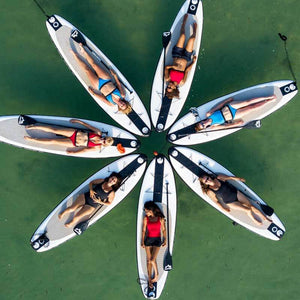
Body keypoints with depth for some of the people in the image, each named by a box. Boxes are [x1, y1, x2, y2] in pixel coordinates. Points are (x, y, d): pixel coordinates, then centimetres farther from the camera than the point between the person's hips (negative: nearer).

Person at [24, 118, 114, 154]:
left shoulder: (97, 148, -12)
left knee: (52, 141, -7)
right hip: (75, 133, 3)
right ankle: (34, 126, 8)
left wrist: (73, 152, -6)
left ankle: (32, 139, 7)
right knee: (54, 129, -8)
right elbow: (89, 126, 6)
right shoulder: (99, 133, -4)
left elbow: (86, 150, -9)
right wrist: (78, 121, 6)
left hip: (74, 143, -3)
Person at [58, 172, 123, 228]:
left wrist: (100, 202, -12)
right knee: (72, 208, -11)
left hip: (92, 206, -2)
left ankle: (71, 223, 22)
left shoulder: (111, 192, -7)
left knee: (76, 217, -10)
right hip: (85, 197, 2)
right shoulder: (102, 181, 1)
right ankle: (63, 213, 21)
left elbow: (109, 203, 1)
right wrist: (91, 190, -7)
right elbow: (91, 183, 11)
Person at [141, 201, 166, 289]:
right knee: (149, 260, 5)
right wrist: (142, 241, -4)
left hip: (157, 240, -2)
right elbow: (143, 230, -1)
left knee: (152, 260, -12)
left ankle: (156, 275, 14)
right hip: (148, 239, 2)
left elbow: (163, 229, 1)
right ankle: (150, 279, 16)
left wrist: (165, 240, 3)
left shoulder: (160, 218, -8)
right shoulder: (146, 218, -5)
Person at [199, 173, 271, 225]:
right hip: (230, 203, -3)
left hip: (236, 194, 3)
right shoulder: (210, 192, -16)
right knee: (248, 210, -10)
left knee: (251, 205, -2)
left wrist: (240, 179, 19)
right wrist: (224, 209, -4)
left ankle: (266, 218, 14)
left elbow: (230, 177, 7)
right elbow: (216, 201, -7)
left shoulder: (219, 177, -9)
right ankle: (254, 220, 19)